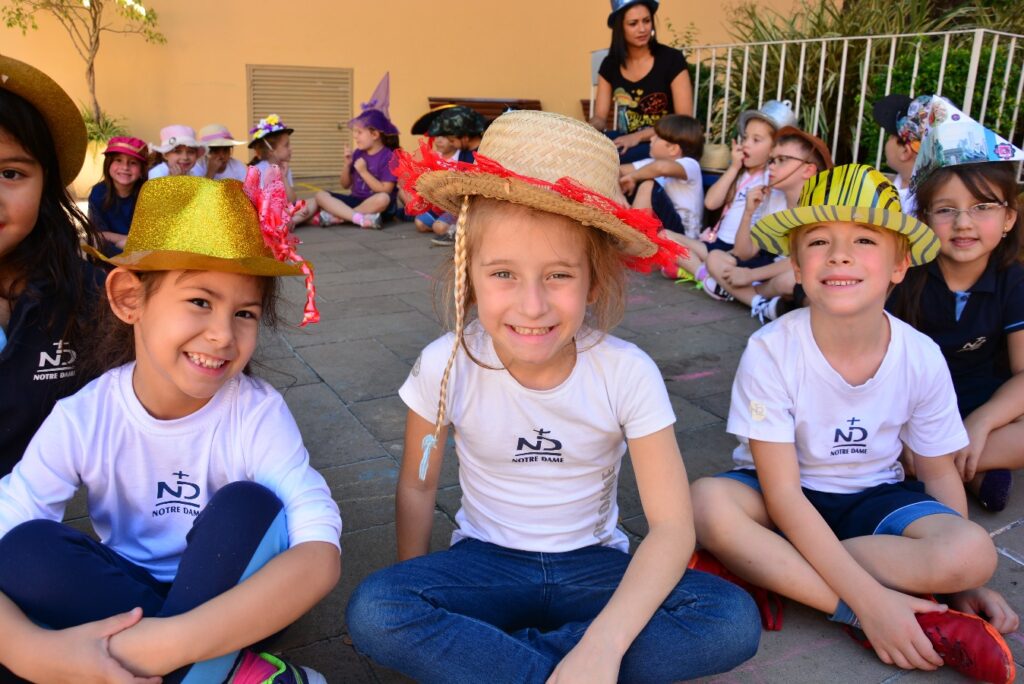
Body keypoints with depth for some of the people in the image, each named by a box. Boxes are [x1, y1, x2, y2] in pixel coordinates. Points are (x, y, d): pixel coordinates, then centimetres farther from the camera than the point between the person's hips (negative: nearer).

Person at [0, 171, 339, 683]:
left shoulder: (258, 413, -21)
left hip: (228, 596, -2)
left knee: (249, 505, -28)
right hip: (118, 608, 3)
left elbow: (320, 555, -33)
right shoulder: (79, 421, -15)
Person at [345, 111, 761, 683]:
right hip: (486, 561, 0)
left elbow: (672, 527, -20)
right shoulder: (447, 364, -16)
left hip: (594, 565, 1)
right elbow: (418, 487, 0)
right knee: (373, 614, -29)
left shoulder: (627, 372, -19)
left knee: (734, 622, -25)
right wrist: (416, 598, 2)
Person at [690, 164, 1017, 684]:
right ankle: (889, 620, -24)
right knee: (709, 502, -34)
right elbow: (782, 491, -22)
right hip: (789, 503, -2)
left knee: (973, 551, -27)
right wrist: (869, 599, -28)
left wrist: (961, 578, -9)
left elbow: (939, 473, 3)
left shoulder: (922, 358, -12)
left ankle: (761, 569, -21)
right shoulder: (771, 351, -21)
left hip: (874, 498, 2)